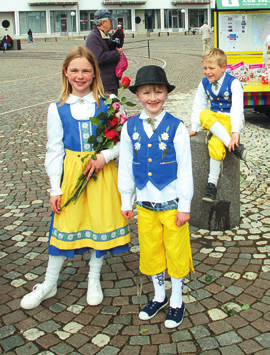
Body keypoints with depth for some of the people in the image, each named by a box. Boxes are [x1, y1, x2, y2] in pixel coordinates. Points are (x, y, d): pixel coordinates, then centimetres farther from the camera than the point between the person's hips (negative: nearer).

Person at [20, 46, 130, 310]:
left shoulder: (106, 105, -3)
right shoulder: (57, 109, -2)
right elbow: (54, 151, -1)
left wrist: (105, 156, -18)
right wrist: (55, 189, -3)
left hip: (102, 172, 0)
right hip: (70, 172, 0)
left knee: (100, 223, 9)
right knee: (64, 225, 7)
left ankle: (94, 280, 31)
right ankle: (49, 284, 25)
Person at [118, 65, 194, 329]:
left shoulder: (176, 127, -11)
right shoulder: (130, 127, -2)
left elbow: (185, 168, -8)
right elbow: (125, 166, 4)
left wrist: (185, 205, -7)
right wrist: (126, 201, 6)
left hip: (172, 203, -3)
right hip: (144, 203, 3)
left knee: (176, 252, 9)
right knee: (150, 251, 16)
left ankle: (176, 301, 29)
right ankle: (159, 296, 37)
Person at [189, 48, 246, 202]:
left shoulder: (233, 83, -11)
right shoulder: (204, 83, 5)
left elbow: (237, 109, -18)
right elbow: (198, 106, 11)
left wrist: (235, 133, -28)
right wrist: (194, 128, 4)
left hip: (230, 120, -5)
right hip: (213, 119, 5)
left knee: (215, 143, -32)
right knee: (204, 115, -33)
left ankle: (212, 183, -24)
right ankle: (235, 147, -33)